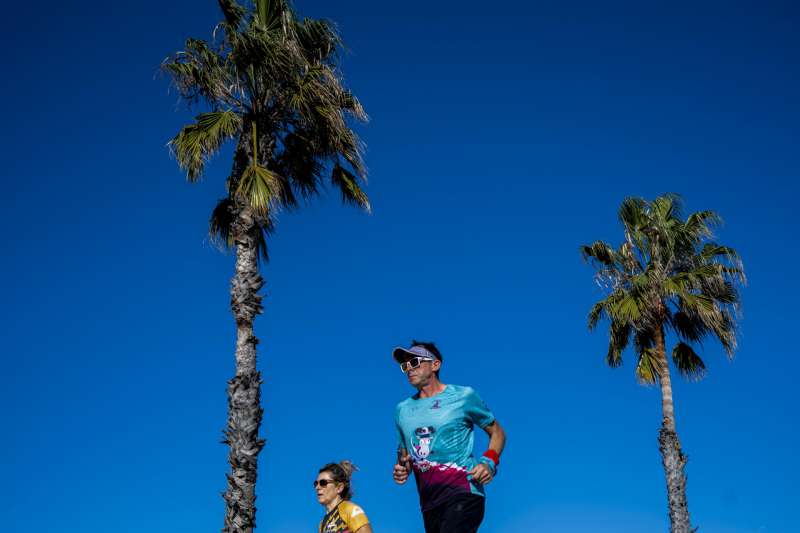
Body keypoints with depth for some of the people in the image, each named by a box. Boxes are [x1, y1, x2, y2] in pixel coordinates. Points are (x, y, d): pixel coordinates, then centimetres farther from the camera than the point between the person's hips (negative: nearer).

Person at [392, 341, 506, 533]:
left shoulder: (463, 396, 2)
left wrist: (489, 462, -8)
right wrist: (402, 470, 3)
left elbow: (497, 432, 9)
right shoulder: (402, 410, 15)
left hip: (463, 494, -6)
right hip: (429, 502, 6)